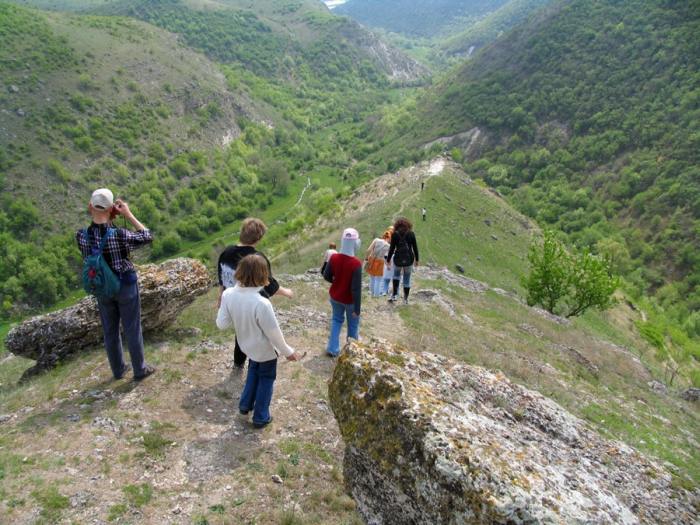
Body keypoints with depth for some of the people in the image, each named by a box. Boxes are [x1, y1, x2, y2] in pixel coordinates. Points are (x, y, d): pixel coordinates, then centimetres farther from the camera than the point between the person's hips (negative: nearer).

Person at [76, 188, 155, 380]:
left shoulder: (81, 236, -15)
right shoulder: (119, 234, -28)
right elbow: (147, 237, -13)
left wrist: (93, 213, -2)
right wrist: (128, 215, -13)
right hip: (125, 286, -4)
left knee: (110, 331, 18)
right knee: (132, 329, 10)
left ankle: (118, 369, 33)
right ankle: (140, 369, 23)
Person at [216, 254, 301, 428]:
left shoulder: (228, 294, -21)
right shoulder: (262, 303, -37)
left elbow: (221, 324, -11)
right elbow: (274, 333, -25)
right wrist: (287, 351, -10)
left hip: (247, 345, 5)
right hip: (265, 349, -5)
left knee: (253, 371, 33)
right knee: (266, 379, 20)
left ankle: (245, 405, 46)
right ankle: (260, 417, 34)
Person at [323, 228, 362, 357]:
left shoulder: (334, 258, -14)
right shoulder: (356, 263, -29)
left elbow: (326, 276, 0)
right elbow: (356, 288, -26)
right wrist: (357, 309, -18)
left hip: (335, 296, 4)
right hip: (349, 300, -4)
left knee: (336, 320, 25)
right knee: (353, 325, 18)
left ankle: (333, 349, 26)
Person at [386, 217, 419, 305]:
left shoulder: (395, 234, -4)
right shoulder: (411, 234, 1)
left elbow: (392, 248, -5)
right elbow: (415, 247, 3)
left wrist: (388, 260, 1)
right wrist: (416, 259, 12)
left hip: (398, 259, -1)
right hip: (409, 259, 1)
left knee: (396, 274, 25)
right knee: (407, 279, 11)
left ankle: (395, 294, 12)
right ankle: (405, 299, 16)